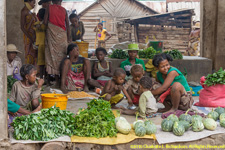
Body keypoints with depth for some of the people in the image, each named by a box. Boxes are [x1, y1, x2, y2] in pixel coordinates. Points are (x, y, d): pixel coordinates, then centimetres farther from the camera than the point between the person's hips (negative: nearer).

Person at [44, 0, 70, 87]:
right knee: (62, 56, 6)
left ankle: (57, 81, -1)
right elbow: (67, 25, 7)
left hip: (52, 34, -2)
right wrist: (68, 38, 11)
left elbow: (45, 22, -3)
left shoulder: (49, 7, 2)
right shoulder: (64, 10, 8)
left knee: (53, 55, 1)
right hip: (62, 35, 2)